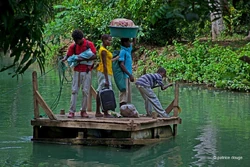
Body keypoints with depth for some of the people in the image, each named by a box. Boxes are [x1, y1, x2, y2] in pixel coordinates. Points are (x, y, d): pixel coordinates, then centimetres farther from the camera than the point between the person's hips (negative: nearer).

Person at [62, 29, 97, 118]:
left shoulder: (89, 44, -4)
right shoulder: (73, 46, 4)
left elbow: (94, 56, -11)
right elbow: (68, 55, 6)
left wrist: (83, 59, -22)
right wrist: (64, 59, -17)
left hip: (86, 71, -2)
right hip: (77, 71, 2)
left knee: (85, 91, 1)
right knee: (74, 91, -2)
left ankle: (83, 111, 9)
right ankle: (72, 111, -3)